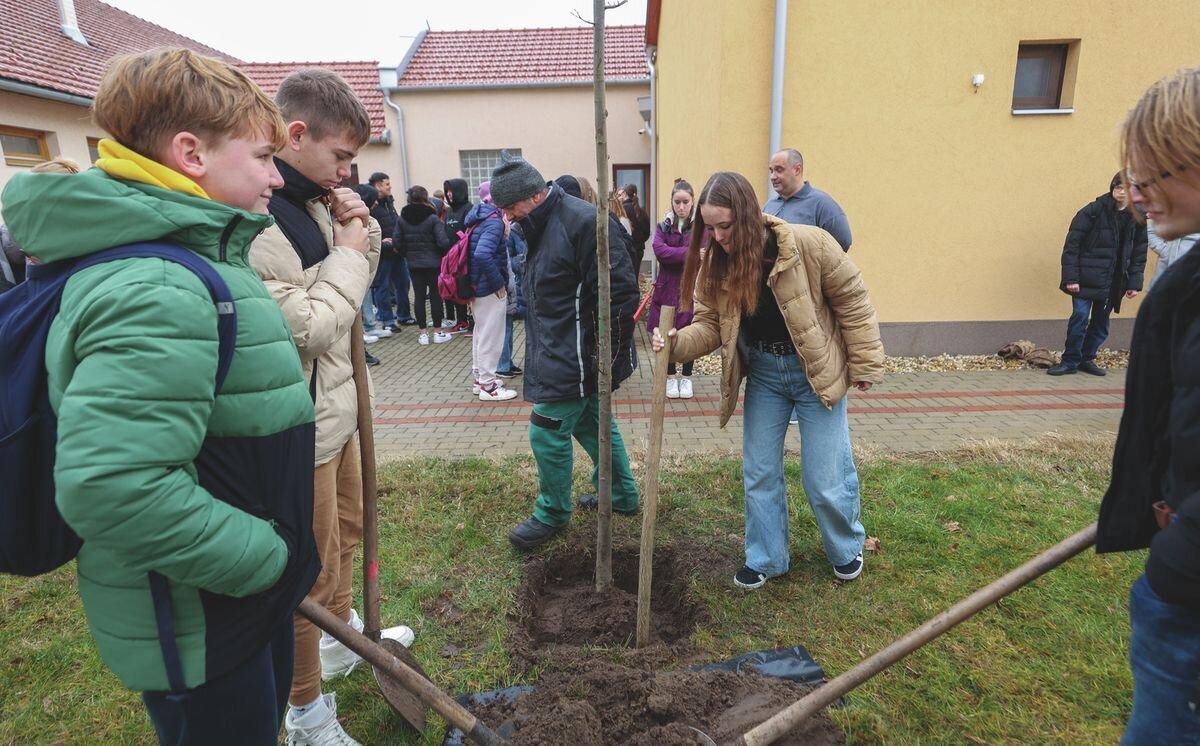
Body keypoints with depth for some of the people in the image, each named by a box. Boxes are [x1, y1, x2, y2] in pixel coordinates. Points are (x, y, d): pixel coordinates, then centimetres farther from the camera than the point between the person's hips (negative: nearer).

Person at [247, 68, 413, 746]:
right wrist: (347, 253, -15)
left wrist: (361, 228, -3)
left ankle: (342, 639, 52)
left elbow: (363, 276, 15)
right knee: (312, 571, 7)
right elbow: (306, 328, -26)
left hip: (335, 409, 10)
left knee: (347, 530, 27)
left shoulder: (309, 199, 5)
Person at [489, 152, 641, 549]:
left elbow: (620, 292, -22)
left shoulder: (583, 221, -21)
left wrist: (610, 355, -20)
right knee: (592, 423, 20)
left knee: (548, 433, -1)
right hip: (557, 352, 10)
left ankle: (552, 514, 21)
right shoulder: (540, 226, 10)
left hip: (574, 357, -10)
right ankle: (622, 495, 37)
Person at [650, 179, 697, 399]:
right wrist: (689, 253, -25)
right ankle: (670, 378, 23)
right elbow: (660, 251, -16)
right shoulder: (663, 226, 3)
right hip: (667, 289, 2)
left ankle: (687, 378, 24)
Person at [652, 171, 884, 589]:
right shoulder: (714, 264, -10)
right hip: (763, 373, 4)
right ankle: (766, 559, 30)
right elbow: (711, 325, -6)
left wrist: (865, 365, -10)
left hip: (815, 371, -4)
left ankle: (847, 549, 34)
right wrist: (678, 343, -27)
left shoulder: (809, 244, -23)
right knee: (759, 471, 11)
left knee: (825, 478, 4)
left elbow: (853, 302, -13)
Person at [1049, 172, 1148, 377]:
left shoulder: (1138, 219, 5)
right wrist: (1071, 278, -14)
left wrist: (1134, 283, 2)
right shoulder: (1094, 211, -8)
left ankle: (1087, 359, 24)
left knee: (1101, 322, 10)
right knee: (1080, 317, -9)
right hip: (1086, 278, -4)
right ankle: (1070, 361, 4)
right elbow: (1071, 245, -10)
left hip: (1113, 282, 4)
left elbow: (1139, 254, 9)